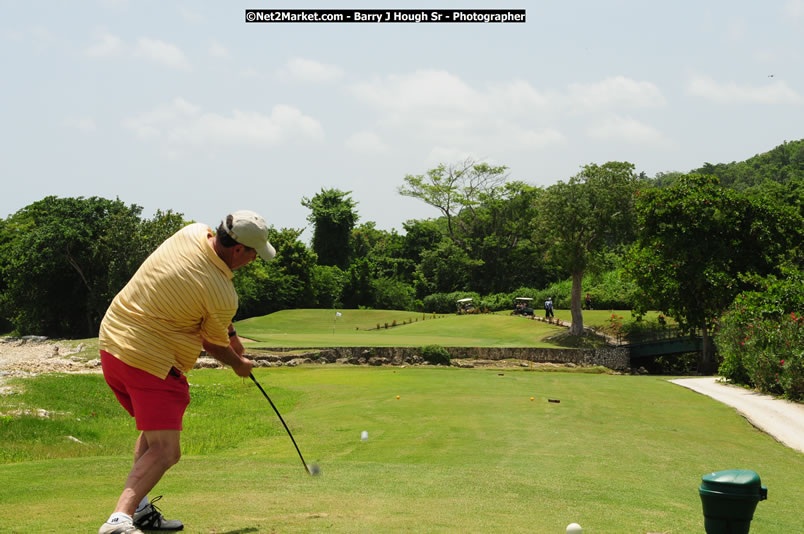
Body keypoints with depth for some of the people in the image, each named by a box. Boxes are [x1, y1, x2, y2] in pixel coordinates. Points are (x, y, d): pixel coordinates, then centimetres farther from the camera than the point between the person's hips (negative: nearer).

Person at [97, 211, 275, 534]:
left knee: (152, 430, 25)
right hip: (151, 361, -9)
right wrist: (239, 365, 23)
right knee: (165, 451, -9)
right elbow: (215, 346, 1)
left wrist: (229, 331, 22)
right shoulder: (223, 297, -19)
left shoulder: (191, 233, 0)